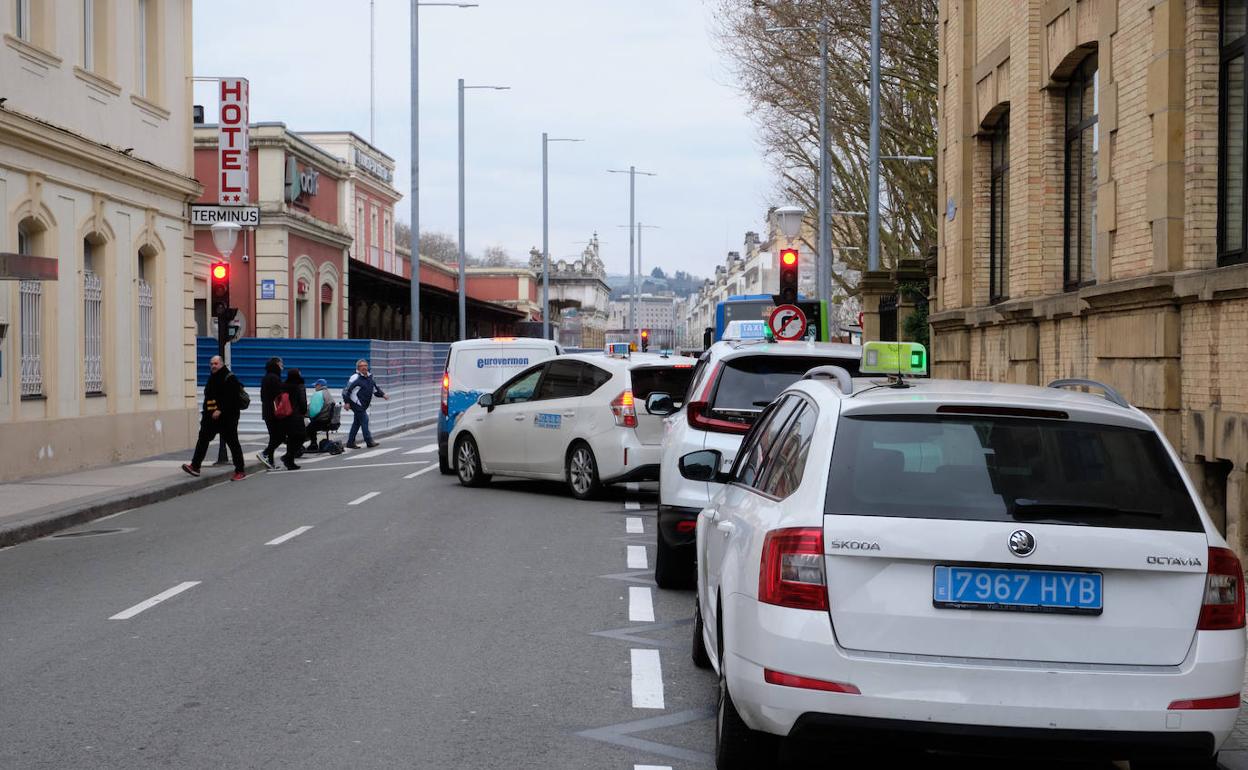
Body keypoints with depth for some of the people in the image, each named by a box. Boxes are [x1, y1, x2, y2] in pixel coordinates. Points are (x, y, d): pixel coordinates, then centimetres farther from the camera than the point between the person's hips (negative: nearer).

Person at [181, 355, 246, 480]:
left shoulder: (230, 378, -10)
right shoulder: (212, 378, 17)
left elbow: (230, 398, -21)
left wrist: (220, 410, -28)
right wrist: (205, 414, 18)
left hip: (227, 417, -8)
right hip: (211, 416, 8)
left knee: (232, 442, -3)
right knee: (203, 439, 2)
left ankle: (240, 471, 3)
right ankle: (195, 466, 3)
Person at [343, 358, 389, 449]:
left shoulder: (370, 378, 13)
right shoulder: (355, 378, -12)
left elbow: (376, 388, 23)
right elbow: (347, 390, -13)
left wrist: (383, 395, 7)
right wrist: (347, 402, -17)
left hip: (363, 406, 8)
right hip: (356, 404, -8)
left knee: (357, 423, 11)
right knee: (364, 420, -10)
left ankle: (350, 442, 17)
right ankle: (369, 441, -6)